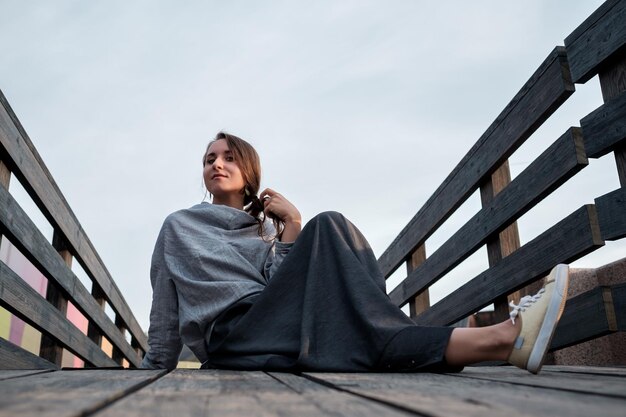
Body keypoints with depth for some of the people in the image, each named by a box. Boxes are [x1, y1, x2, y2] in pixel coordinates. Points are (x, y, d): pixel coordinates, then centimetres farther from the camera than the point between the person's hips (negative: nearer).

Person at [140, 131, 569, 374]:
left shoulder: (266, 227, 25)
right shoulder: (179, 226, 19)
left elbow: (285, 286, 7)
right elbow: (165, 313, 17)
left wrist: (291, 230, 0)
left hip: (282, 329, 4)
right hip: (233, 338, -4)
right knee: (326, 229, -24)